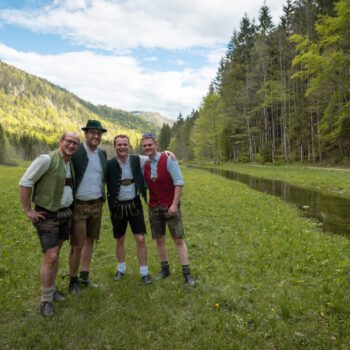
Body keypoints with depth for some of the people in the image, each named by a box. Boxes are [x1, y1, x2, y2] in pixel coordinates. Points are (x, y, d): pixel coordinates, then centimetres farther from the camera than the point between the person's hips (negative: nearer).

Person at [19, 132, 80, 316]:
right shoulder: (46, 159, -17)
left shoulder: (71, 163, 7)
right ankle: (46, 300, 12)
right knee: (50, 257, -5)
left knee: (55, 254, 16)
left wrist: (69, 206, 14)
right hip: (47, 216, -7)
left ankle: (51, 289, 32)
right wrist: (28, 210, -15)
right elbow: (25, 183, -17)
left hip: (65, 214, 7)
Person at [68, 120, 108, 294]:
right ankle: (73, 280, 22)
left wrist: (103, 197, 10)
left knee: (89, 241, 16)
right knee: (77, 245, 1)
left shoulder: (103, 154, 6)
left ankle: (84, 276, 32)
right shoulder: (75, 152, -11)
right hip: (79, 205, -5)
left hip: (96, 205, 6)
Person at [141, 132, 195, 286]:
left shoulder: (168, 160, -12)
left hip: (171, 206, -4)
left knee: (178, 240, 1)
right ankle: (164, 269, 28)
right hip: (154, 208, 4)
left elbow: (179, 182, -15)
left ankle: (186, 273, 10)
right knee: (159, 239, 11)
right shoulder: (144, 164, 2)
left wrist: (174, 204, -18)